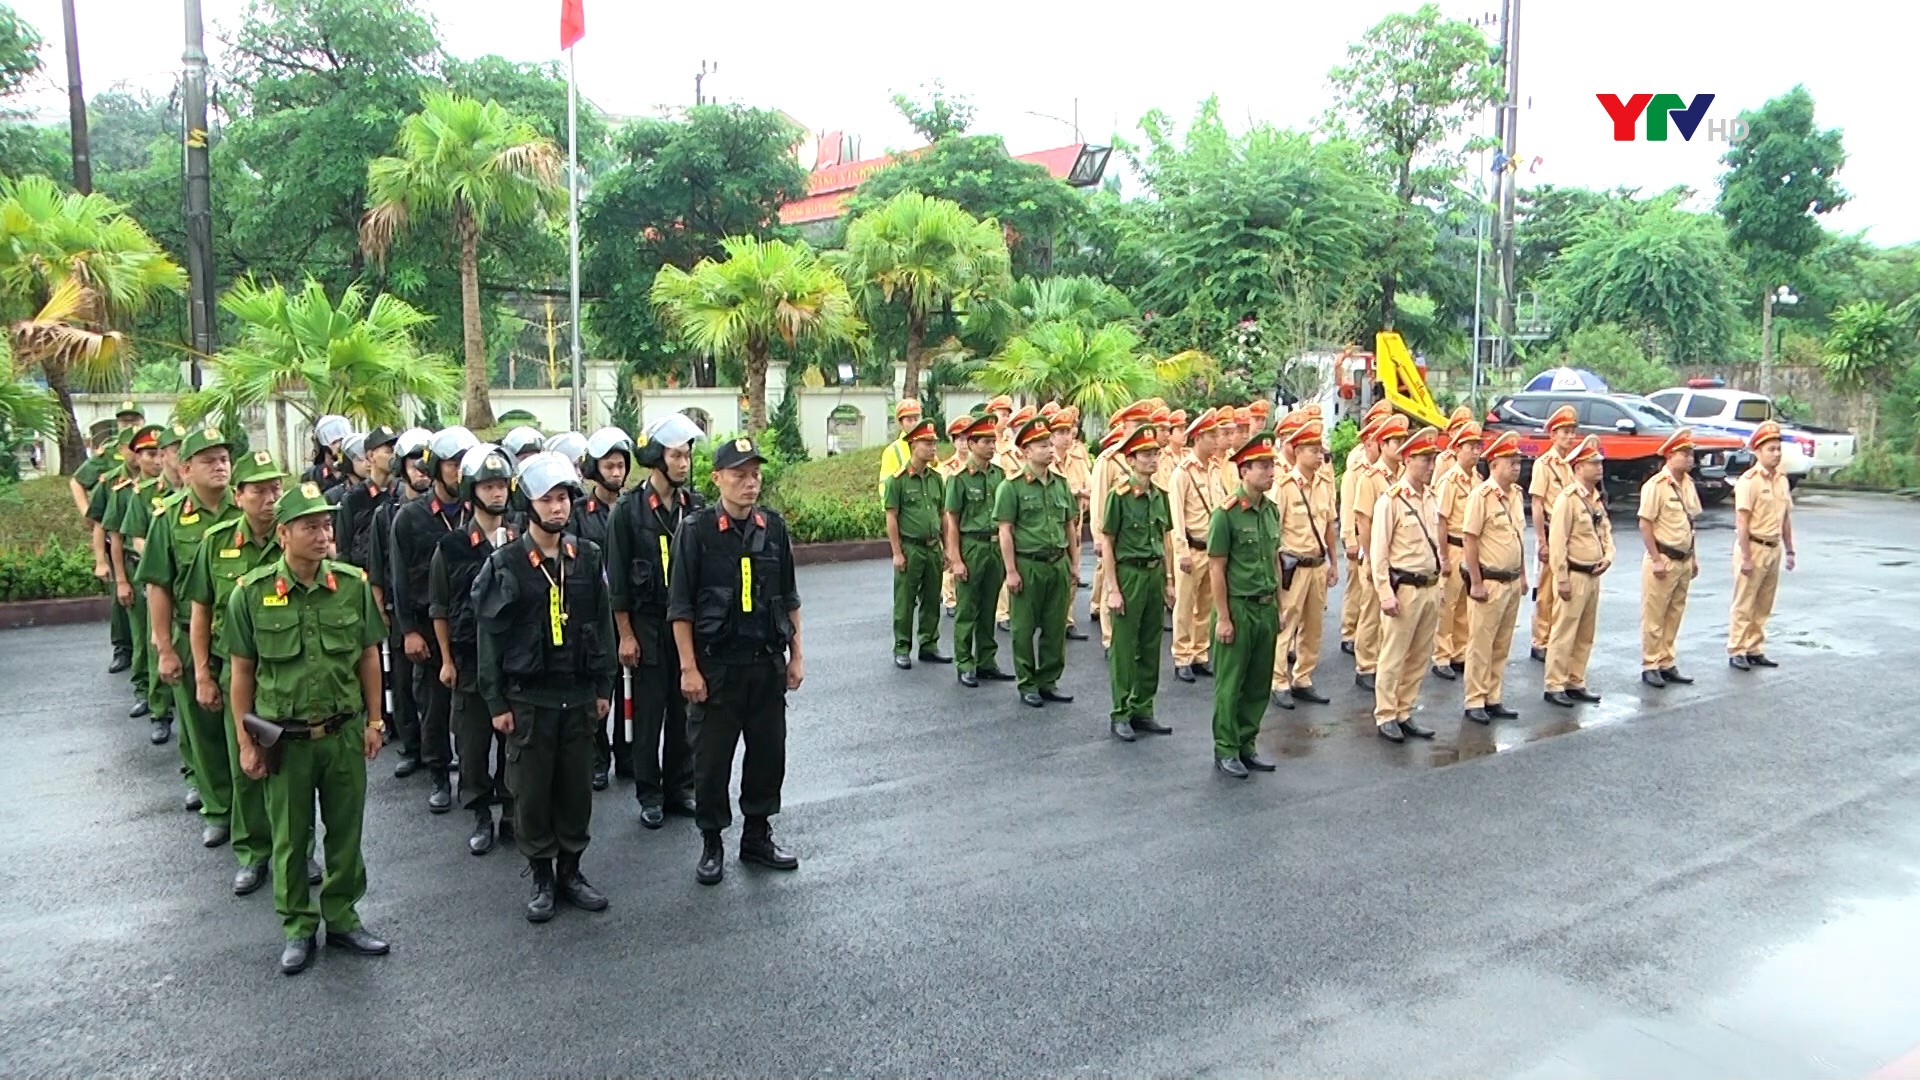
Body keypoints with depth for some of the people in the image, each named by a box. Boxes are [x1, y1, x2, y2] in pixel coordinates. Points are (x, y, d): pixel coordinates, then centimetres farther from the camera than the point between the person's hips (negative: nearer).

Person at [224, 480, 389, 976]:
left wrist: (373, 720, 5)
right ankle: (297, 927, 28)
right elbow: (241, 671, -2)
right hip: (285, 738, -1)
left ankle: (342, 917, 30)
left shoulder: (353, 584, -4)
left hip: (344, 732, 2)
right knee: (291, 837, 12)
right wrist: (245, 741, -1)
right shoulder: (252, 592, -9)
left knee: (346, 831, 13)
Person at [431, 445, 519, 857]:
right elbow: (439, 609, 4)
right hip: (469, 660, 0)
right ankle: (481, 816, 20)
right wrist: (446, 660, 1)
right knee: (473, 741, 6)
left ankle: (512, 813, 20)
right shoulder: (451, 547, -2)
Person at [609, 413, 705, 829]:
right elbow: (617, 579, -6)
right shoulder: (629, 509, -7)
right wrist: (626, 635, -8)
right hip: (647, 623, -3)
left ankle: (680, 789, 22)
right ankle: (650, 795, 18)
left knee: (684, 709, 9)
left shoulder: (696, 506, 2)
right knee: (649, 712, 5)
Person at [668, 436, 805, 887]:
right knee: (712, 758, 6)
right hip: (715, 666, -4)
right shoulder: (696, 530, -9)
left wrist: (795, 655, 9)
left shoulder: (773, 527, 3)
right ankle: (711, 844, 22)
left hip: (767, 664, 4)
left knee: (768, 752, 12)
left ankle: (757, 835, 29)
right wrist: (688, 668, -10)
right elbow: (680, 607, -8)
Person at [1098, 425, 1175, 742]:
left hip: (1155, 573, 6)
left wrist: (1167, 582, 11)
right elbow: (1106, 543, -10)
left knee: (1151, 647, 11)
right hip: (1128, 573, -6)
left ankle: (1142, 710, 22)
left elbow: (1166, 539, 14)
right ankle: (1120, 715, 11)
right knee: (1124, 647, 2)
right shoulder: (1119, 495, -10)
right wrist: (1112, 589, -13)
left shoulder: (1160, 494, 8)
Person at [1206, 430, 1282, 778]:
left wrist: (1279, 607, 13)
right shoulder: (1227, 513, -13)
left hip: (1266, 608, 7)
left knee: (1259, 683, 12)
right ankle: (1225, 750, 14)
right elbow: (1216, 569, -12)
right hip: (1238, 607, -6)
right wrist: (1223, 618, -13)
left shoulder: (1271, 510, 8)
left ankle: (1247, 744, 24)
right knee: (1231, 684, 3)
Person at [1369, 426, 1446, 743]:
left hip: (1430, 589, 7)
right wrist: (1386, 594, -17)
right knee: (1393, 657, 1)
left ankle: (1405, 713, 22)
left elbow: (1435, 545, 17)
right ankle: (1385, 716, 11)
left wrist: (1438, 585, 14)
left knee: (1420, 657, 12)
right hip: (1404, 588, -7)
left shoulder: (1430, 498, 10)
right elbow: (1378, 552, -13)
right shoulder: (1391, 500, -12)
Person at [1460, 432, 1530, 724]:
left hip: (1512, 582, 7)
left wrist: (1523, 575, 16)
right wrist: (1476, 583, -16)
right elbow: (1469, 540, -15)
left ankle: (1494, 699, 23)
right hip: (1488, 582, -7)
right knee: (1480, 644, 0)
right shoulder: (1481, 495, -14)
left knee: (1502, 645, 13)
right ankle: (1475, 702, 9)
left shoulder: (1517, 494, 10)